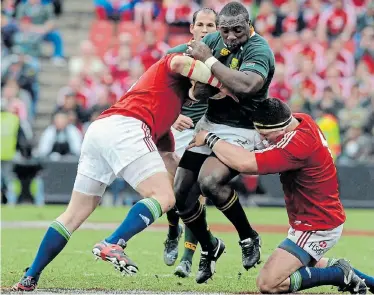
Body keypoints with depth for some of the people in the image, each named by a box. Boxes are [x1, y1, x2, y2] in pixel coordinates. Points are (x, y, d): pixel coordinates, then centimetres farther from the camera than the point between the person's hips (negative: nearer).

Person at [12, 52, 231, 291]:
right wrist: (220, 83, -1)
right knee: (164, 198, -11)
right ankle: (112, 245, -27)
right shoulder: (170, 65, 18)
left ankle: (29, 278, 14)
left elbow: (166, 151, 38)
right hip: (124, 127, -9)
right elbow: (181, 63, -9)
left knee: (76, 213, 14)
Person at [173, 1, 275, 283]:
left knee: (210, 181, -30)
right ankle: (209, 247, 28)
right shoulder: (214, 40, 1)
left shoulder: (259, 50, -19)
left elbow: (246, 85, -38)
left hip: (241, 131, -7)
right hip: (209, 124, 7)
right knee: (181, 192, 3)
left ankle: (248, 237, -7)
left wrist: (209, 59, -31)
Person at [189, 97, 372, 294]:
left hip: (317, 228, -10)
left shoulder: (299, 142, -32)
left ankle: (340, 274, -7)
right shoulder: (300, 120, -3)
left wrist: (210, 138, -25)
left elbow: (245, 163, -38)